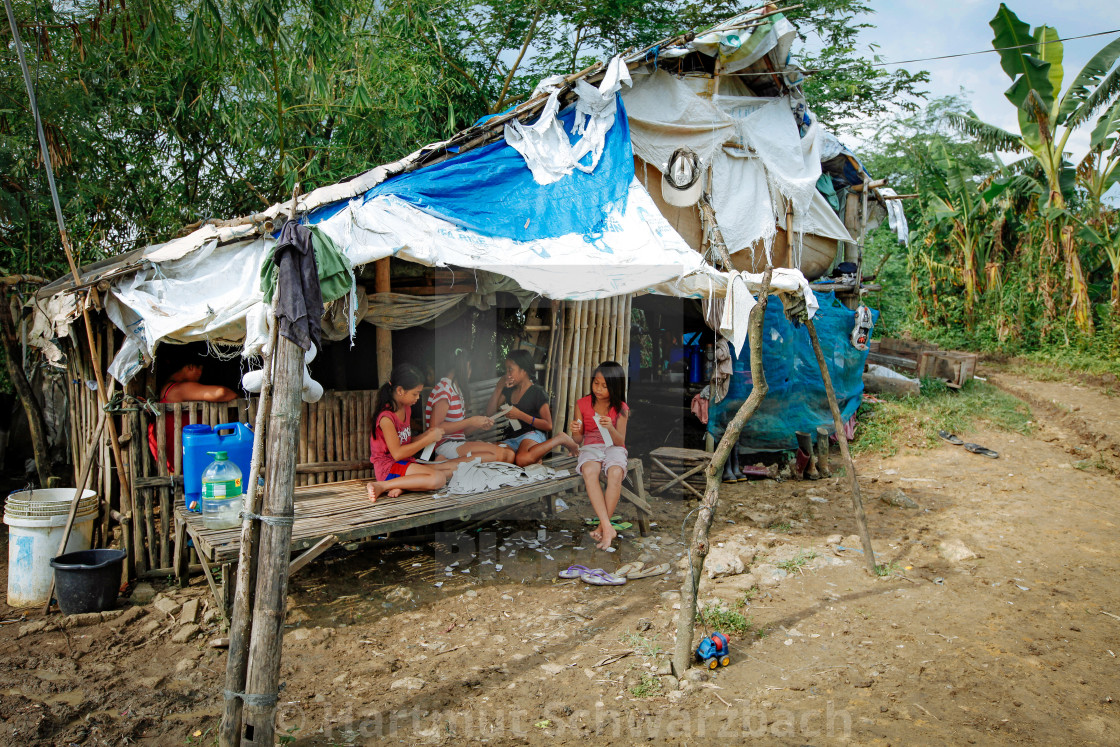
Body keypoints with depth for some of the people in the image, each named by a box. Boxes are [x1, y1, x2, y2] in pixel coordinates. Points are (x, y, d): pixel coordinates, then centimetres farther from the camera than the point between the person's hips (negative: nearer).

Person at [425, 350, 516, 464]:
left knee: (509, 453, -10)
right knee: (502, 454, -24)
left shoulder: (456, 390, 21)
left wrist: (480, 425, 2)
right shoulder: (444, 389, -9)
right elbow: (435, 428, -17)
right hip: (446, 445, -10)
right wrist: (471, 422, -13)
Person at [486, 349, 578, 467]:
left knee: (522, 460, -40)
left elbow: (548, 425, -5)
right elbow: (489, 412, 13)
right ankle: (534, 456, -12)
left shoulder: (538, 393, -1)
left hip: (533, 434, -6)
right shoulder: (508, 391, 20)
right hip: (512, 438, 6)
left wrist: (520, 415, -12)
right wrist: (498, 388, 4)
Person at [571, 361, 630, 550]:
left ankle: (602, 527, -25)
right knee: (589, 471, -36)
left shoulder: (621, 408, 0)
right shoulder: (582, 404, 2)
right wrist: (576, 432, -20)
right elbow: (578, 440, 5)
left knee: (615, 473, -36)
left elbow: (620, 441, -5)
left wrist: (610, 428, -26)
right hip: (591, 447, 1)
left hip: (613, 448, 0)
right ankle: (608, 528, -40)